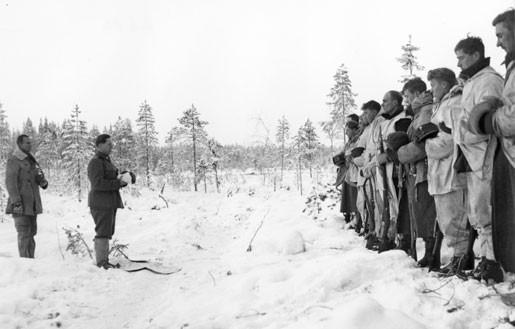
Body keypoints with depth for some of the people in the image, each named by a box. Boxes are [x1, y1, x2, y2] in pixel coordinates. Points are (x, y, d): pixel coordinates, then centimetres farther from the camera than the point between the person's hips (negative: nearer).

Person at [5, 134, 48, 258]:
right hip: (21, 205, -8)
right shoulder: (14, 161, -6)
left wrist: (43, 182, -1)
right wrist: (16, 202, -21)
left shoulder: (31, 160, 18)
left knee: (31, 233, 9)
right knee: (24, 234, -8)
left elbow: (39, 178, 24)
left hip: (32, 205, 8)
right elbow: (10, 183, -13)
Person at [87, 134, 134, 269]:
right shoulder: (95, 162, -12)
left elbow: (113, 180, 21)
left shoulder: (106, 161, 19)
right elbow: (98, 184, -23)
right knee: (103, 233, -9)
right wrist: (118, 183, -21)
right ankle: (101, 263, -7)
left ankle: (104, 261, 18)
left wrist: (125, 177, 4)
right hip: (101, 203, -10)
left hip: (109, 203, 10)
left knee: (107, 233, 12)